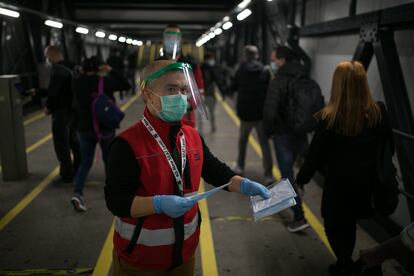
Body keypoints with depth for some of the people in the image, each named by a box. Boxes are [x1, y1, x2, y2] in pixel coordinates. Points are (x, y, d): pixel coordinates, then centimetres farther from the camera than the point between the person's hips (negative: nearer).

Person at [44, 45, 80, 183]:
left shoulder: (57, 69, -18)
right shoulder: (69, 67, 11)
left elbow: (54, 91, -23)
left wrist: (48, 106, -8)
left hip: (61, 111, -10)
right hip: (72, 109, 10)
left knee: (61, 144, -1)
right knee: (73, 141, 20)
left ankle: (67, 174, 4)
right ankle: (78, 168, 33)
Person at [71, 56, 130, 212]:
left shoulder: (79, 82, -1)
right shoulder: (104, 81, -11)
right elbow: (125, 85, -3)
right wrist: (111, 71, 1)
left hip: (84, 128, 3)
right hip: (105, 127, -2)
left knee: (85, 162, 9)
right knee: (109, 159, 17)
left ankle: (77, 193, -9)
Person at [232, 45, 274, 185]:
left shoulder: (241, 71, -4)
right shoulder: (264, 71, -3)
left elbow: (233, 88, 7)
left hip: (245, 112, 0)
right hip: (262, 112, 0)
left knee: (243, 139, 21)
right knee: (264, 143, 2)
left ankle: (240, 166, 30)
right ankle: (268, 174, -6)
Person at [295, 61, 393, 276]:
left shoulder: (329, 117, -20)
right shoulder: (378, 112, -11)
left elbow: (315, 153, -13)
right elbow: (389, 146, 1)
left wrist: (301, 178, 1)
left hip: (338, 182, -4)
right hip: (366, 180, 4)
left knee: (333, 225, 17)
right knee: (349, 224, 24)